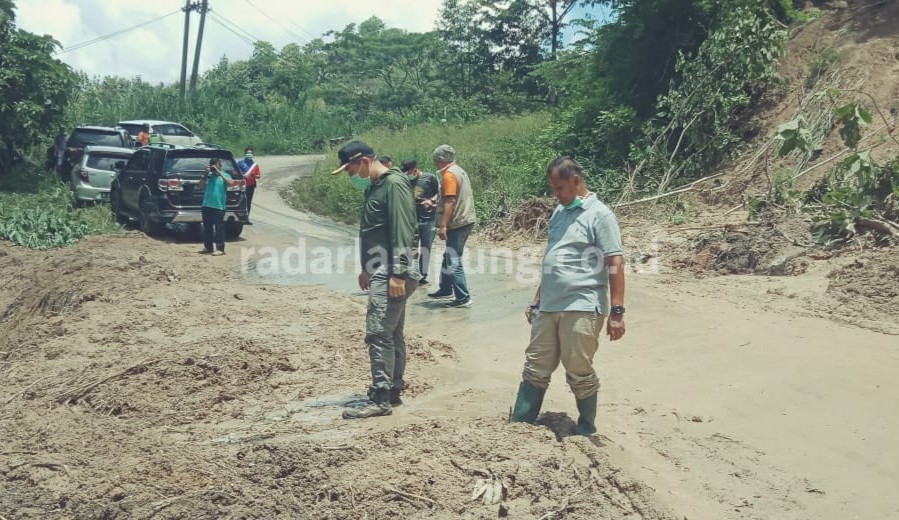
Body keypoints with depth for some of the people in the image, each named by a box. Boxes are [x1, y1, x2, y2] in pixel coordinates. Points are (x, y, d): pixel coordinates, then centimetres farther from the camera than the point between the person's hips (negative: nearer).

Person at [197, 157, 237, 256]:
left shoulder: (225, 175, 3)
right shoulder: (208, 175, 12)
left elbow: (231, 183, -17)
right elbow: (200, 186, 7)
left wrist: (219, 173, -16)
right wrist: (205, 174, -2)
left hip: (219, 207, -5)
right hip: (206, 206, 5)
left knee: (219, 228, -4)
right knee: (207, 228, 11)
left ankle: (220, 249, -1)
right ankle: (208, 247, 21)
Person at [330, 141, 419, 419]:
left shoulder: (394, 184, -14)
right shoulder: (376, 186, 17)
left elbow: (402, 232, -21)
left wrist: (398, 274, -24)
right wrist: (368, 268, 26)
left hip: (392, 274, -10)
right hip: (381, 273, 10)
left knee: (378, 335, -9)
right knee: (392, 335, 14)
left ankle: (380, 400, -4)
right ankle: (394, 391, 21)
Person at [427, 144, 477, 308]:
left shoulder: (449, 174, -14)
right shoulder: (458, 170, 16)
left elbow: (450, 202, -21)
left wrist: (443, 225, -21)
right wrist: (434, 202, 27)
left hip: (458, 223, -10)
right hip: (465, 220, 10)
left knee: (454, 262, -6)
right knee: (448, 257, 20)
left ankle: (463, 298, -4)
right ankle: (445, 289, 31)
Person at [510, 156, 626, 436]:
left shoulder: (599, 215, -7)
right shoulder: (559, 212, 16)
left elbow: (615, 265, -11)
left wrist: (616, 311, -16)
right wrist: (536, 301, 21)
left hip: (581, 308, -7)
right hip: (548, 307, 7)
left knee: (579, 374, 2)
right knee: (535, 369, 10)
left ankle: (586, 432, 21)